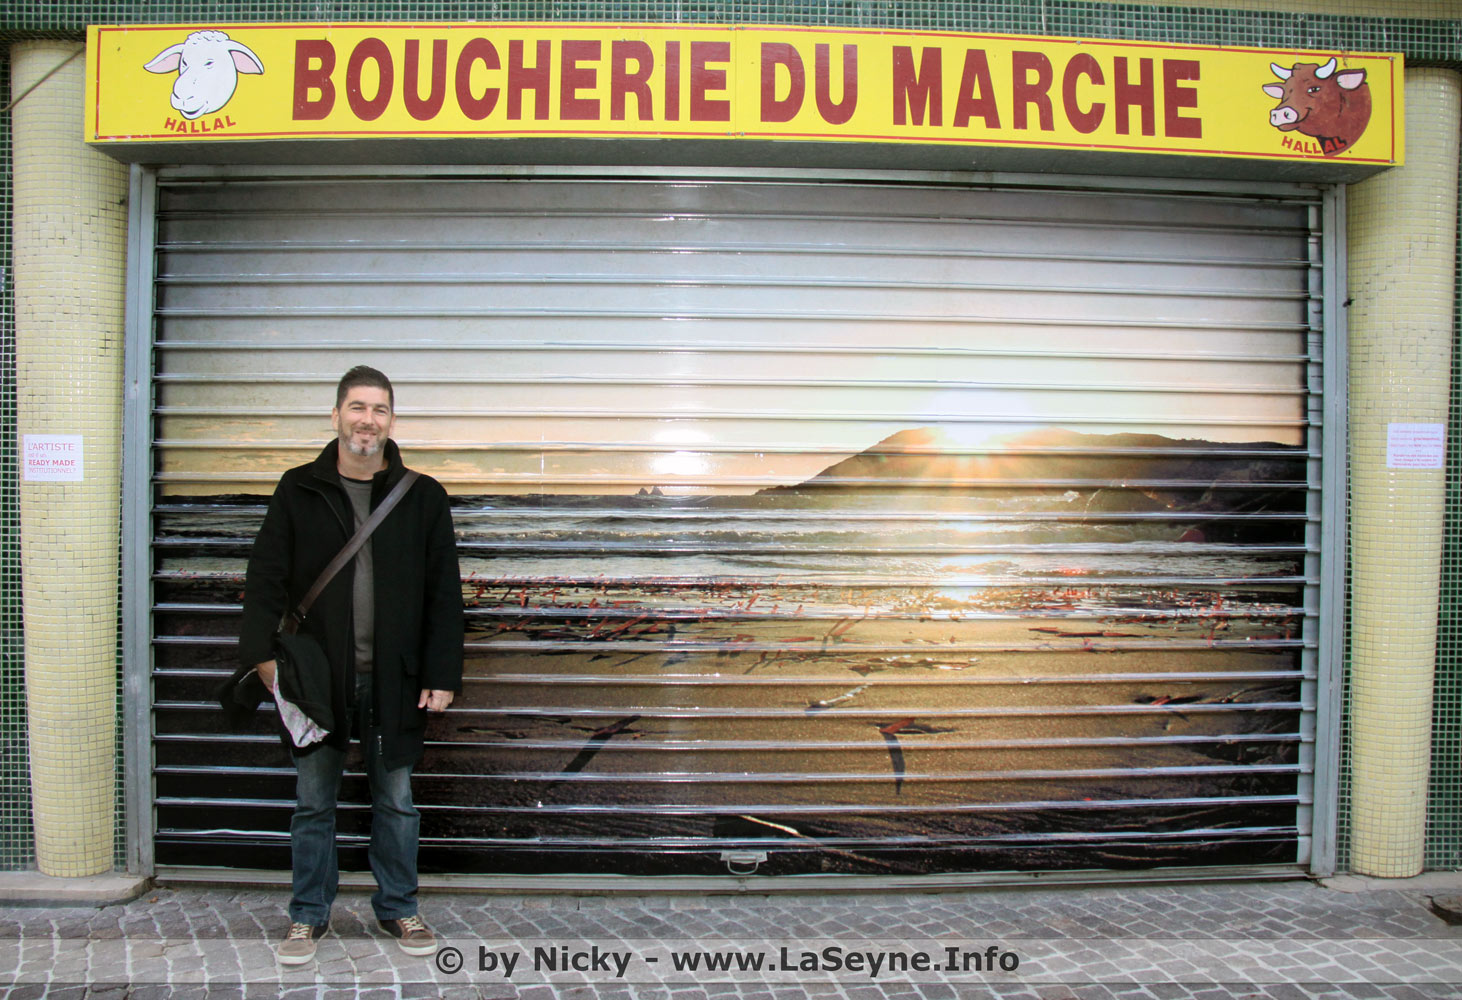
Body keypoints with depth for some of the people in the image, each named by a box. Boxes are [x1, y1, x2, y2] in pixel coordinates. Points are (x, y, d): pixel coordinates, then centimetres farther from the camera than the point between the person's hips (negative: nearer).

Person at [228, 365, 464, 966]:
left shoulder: (423, 497, 2)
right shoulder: (298, 491, 3)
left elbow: (444, 594, 1)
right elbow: (266, 577, 1)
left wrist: (442, 674, -4)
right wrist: (263, 652, -12)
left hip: (394, 680, 0)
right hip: (315, 676, 0)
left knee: (395, 801, 11)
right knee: (313, 802, 12)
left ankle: (398, 909, 28)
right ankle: (309, 914, 28)